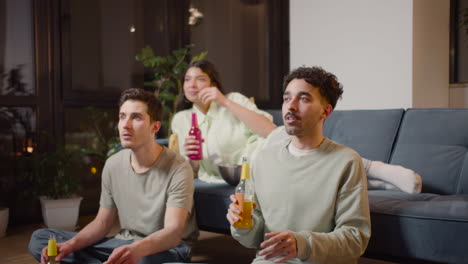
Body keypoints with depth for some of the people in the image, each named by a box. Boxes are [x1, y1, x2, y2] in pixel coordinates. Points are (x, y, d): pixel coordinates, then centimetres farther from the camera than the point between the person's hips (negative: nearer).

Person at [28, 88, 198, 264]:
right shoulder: (113, 165, 2)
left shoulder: (178, 169, -17)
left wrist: (137, 249, -50)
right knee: (39, 239, -6)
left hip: (167, 249, -7)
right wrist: (71, 244, -14)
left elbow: (173, 231, -28)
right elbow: (102, 222, 7)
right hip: (123, 246, 7)